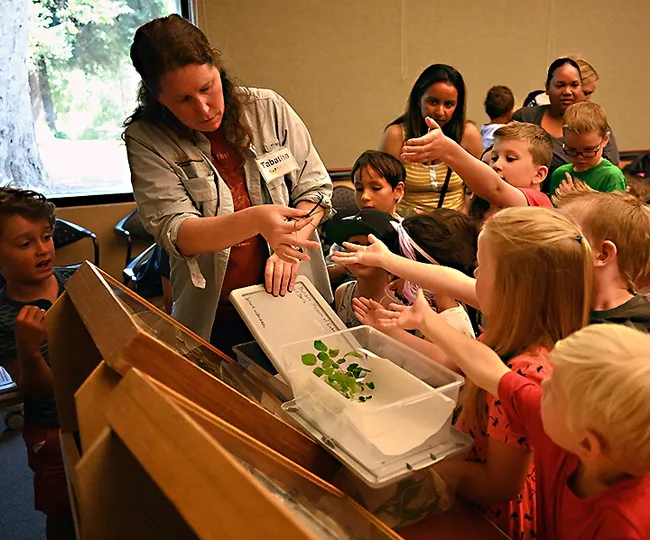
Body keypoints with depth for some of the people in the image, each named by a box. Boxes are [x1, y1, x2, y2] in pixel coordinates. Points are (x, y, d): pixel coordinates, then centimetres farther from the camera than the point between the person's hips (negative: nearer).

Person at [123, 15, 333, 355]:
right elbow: (176, 233, -19)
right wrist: (256, 220, -36)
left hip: (294, 301, 2)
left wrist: (289, 245, -19)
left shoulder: (268, 109, -4)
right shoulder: (146, 140, -9)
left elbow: (315, 187, -1)